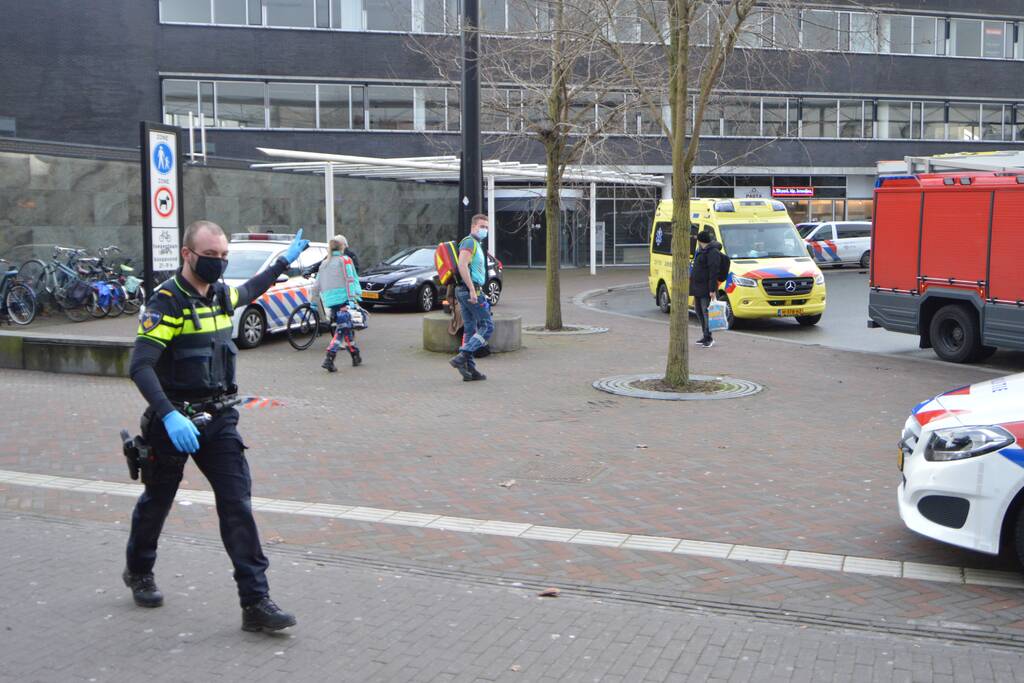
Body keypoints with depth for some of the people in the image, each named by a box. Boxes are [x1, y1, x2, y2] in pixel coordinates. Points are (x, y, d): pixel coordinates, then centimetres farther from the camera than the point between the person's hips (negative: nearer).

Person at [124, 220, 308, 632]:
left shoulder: (221, 294, 8)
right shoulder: (167, 301, -15)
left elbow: (249, 292, 34)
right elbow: (140, 366, -24)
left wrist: (285, 261, 41)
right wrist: (169, 416, -36)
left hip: (219, 419, 5)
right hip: (175, 421, -5)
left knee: (238, 503, -5)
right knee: (157, 501, 16)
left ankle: (255, 602, -5)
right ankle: (139, 573, 42)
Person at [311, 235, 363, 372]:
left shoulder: (324, 263, 19)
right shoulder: (345, 260, 1)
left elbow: (317, 285, 19)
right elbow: (349, 279, -11)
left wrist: (314, 301, 24)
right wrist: (352, 297, -18)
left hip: (330, 302, 7)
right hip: (342, 299, -7)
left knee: (347, 329, 18)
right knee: (341, 331, -8)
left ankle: (356, 357, 26)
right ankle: (328, 359, -21)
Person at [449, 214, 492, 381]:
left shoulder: (475, 244, 22)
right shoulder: (470, 242, -10)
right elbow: (462, 265, -23)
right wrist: (472, 290, -26)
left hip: (463, 291, 10)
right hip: (471, 289, -10)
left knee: (470, 330, 9)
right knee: (487, 325, -7)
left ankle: (469, 369, 9)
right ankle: (461, 358, -15)